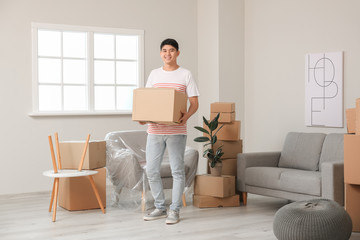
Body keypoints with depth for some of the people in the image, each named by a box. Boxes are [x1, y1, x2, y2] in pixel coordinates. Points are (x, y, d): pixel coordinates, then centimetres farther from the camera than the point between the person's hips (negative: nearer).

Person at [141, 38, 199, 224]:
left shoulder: (185, 75, 2)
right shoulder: (154, 74, 12)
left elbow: (194, 103, -1)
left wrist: (186, 116, -21)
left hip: (176, 131, -4)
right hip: (154, 130, 4)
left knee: (177, 170, 1)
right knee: (151, 170, 5)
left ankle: (175, 210, 11)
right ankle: (160, 208, 19)